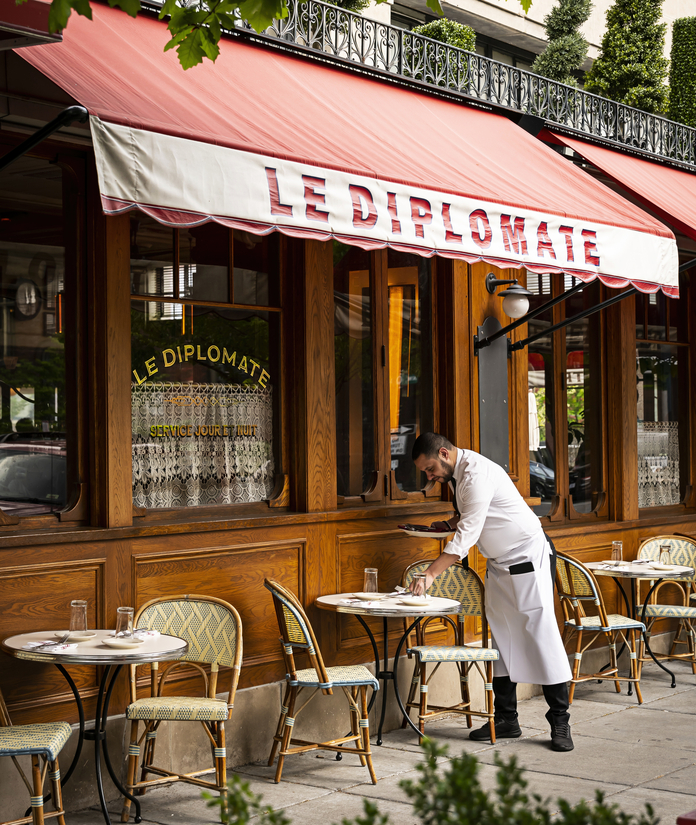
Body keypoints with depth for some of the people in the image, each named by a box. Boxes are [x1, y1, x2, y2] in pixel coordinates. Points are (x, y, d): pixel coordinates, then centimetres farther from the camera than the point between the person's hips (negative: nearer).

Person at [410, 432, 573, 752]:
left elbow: (467, 535, -29)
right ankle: (506, 719, 12)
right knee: (501, 638, 7)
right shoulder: (457, 473, 6)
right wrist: (449, 523, 5)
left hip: (529, 557, -10)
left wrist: (431, 573, -30)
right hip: (499, 563, 10)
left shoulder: (477, 473, -25)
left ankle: (559, 722, -2)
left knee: (542, 634, -8)